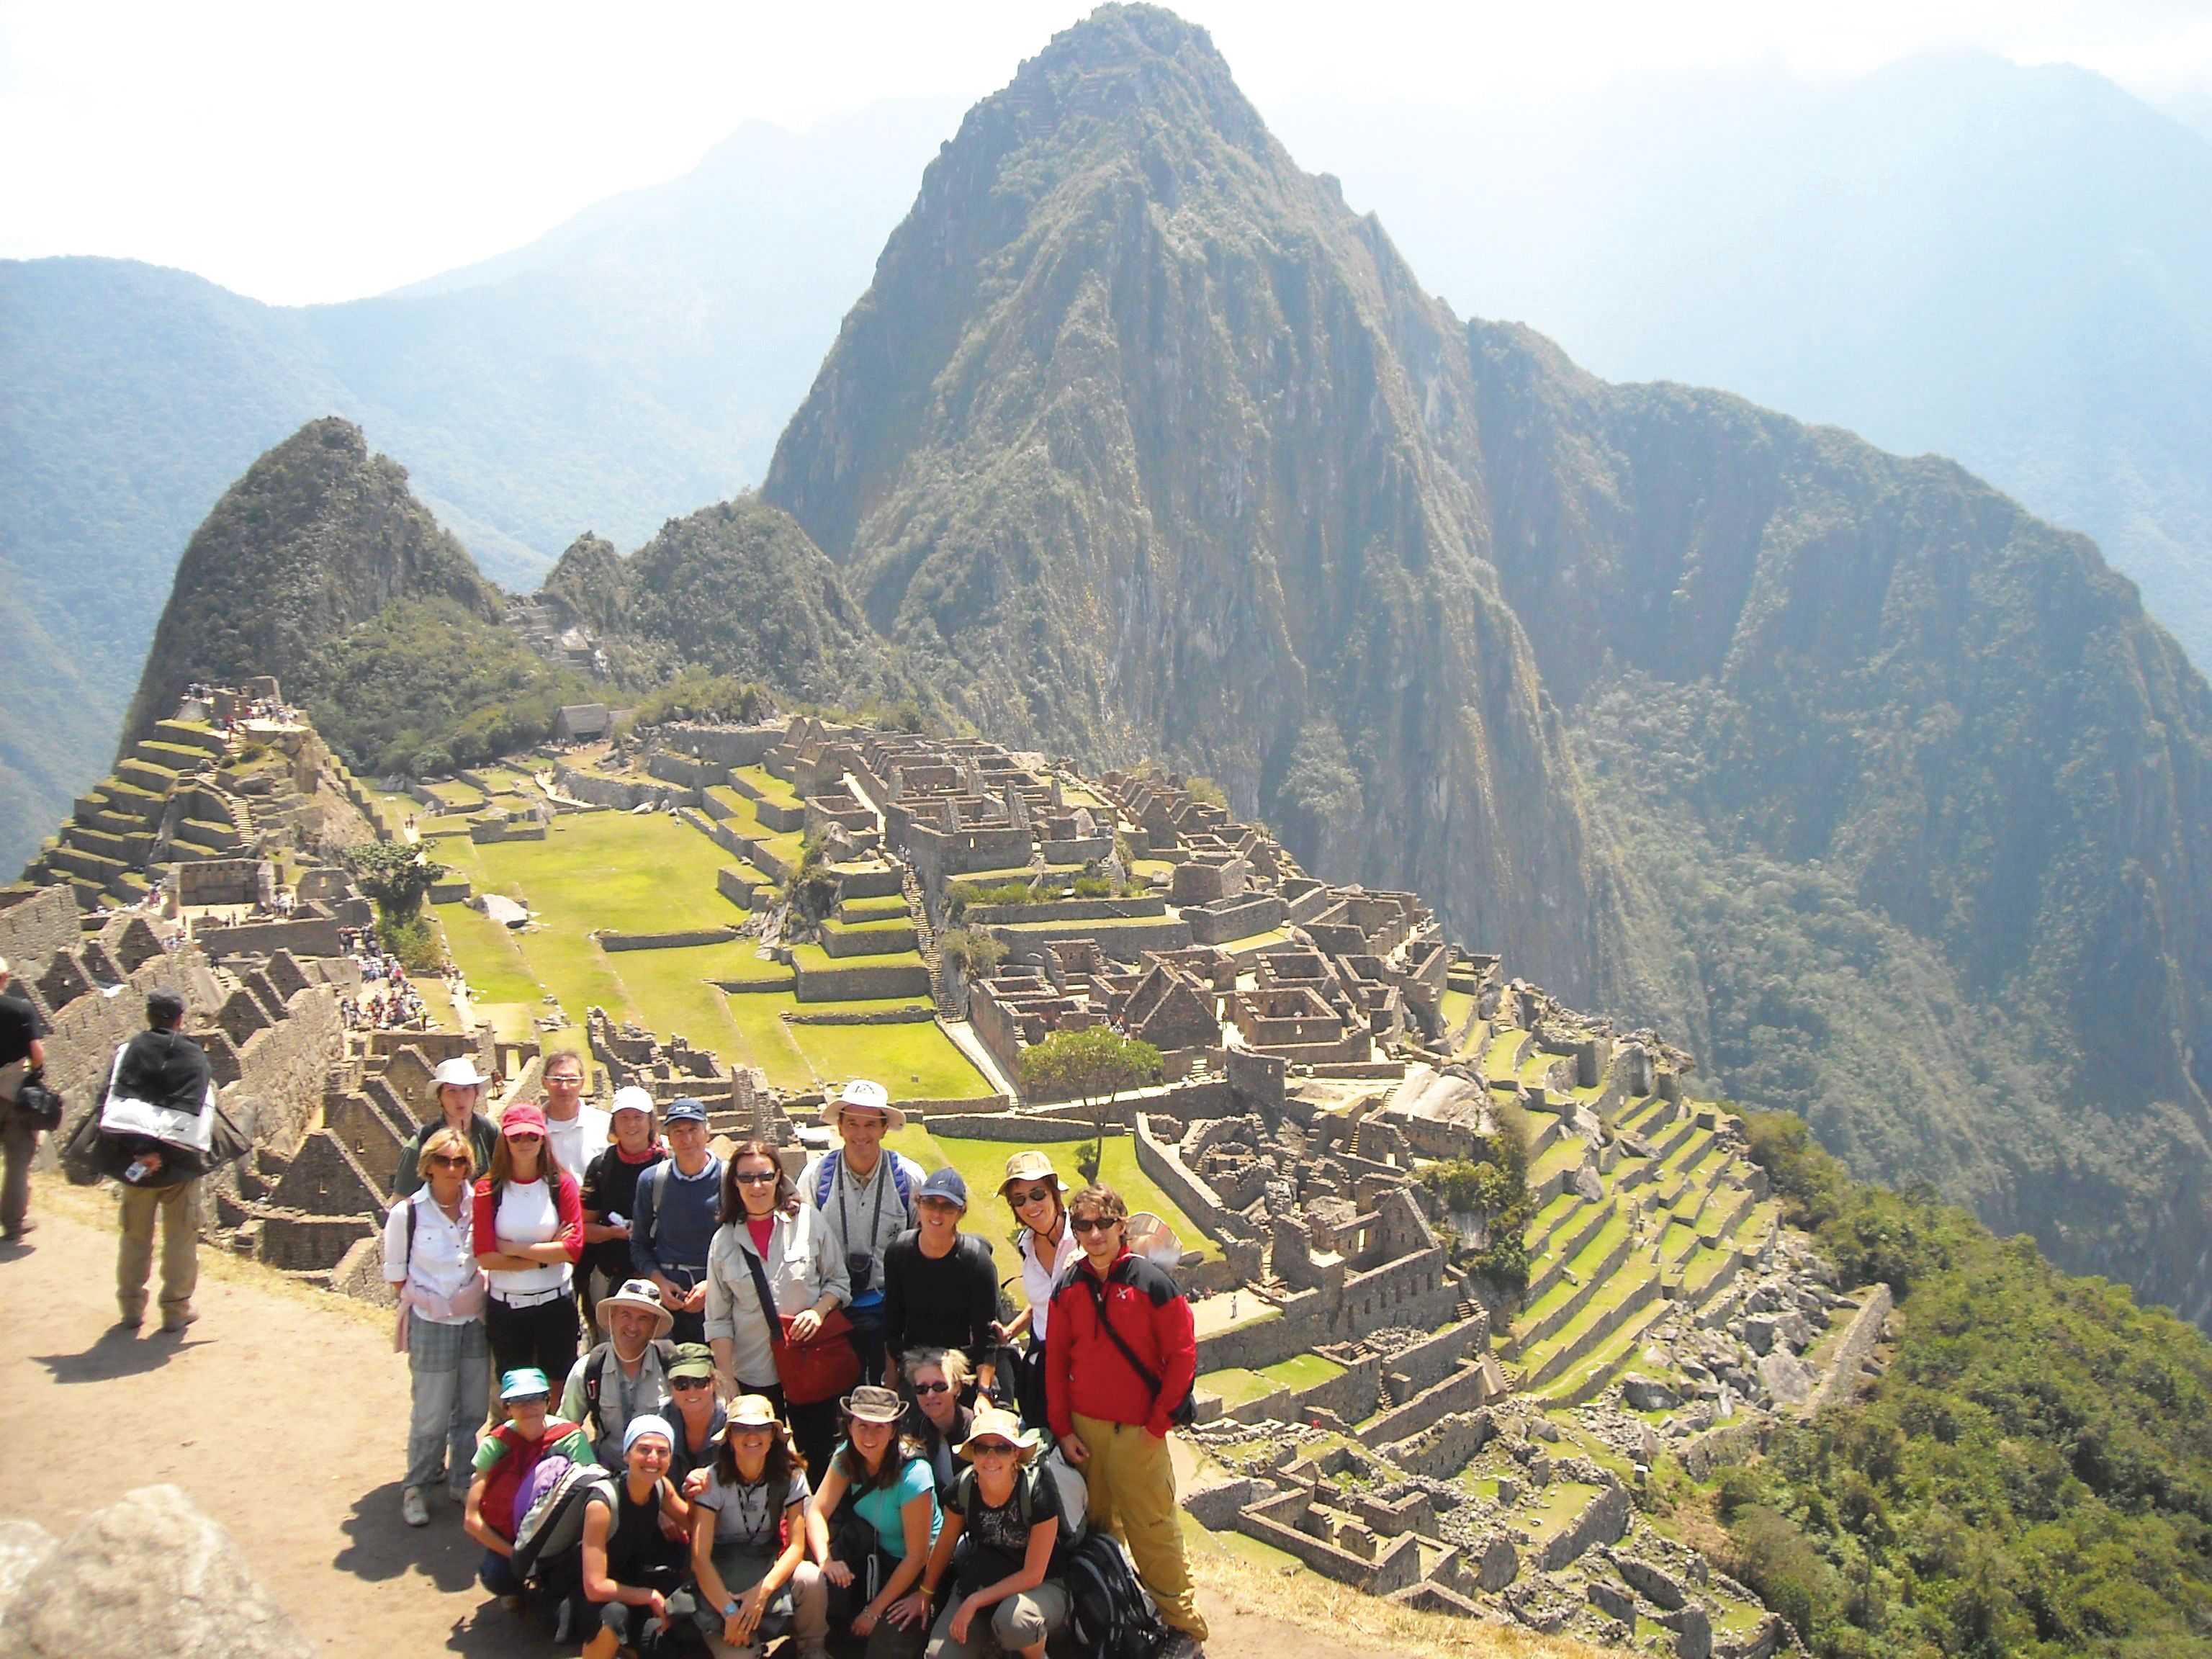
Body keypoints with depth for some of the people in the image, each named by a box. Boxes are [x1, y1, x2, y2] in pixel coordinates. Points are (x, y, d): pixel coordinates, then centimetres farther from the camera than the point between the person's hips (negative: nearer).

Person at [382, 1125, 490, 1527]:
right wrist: (428, 1302, -1)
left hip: (474, 1321, 3)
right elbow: (395, 1274, 2)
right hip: (430, 1325, -3)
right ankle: (415, 1488, 19)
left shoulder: (479, 1206, -3)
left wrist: (479, 1297, 4)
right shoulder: (407, 1213, -10)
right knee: (431, 1415, 0)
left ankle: (463, 1482, 26)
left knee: (472, 1411, 9)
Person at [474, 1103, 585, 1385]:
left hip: (555, 1304, 0)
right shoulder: (488, 1190, -4)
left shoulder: (562, 1184, -3)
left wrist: (514, 1249, -13)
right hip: (505, 1307, 0)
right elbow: (484, 1257, -11)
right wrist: (545, 1256, -12)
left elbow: (574, 1248, -12)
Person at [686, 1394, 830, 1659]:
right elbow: (700, 1557, -20)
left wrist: (763, 1590, -29)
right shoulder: (712, 1481, -16)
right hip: (721, 1572, -3)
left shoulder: (790, 1476, -9)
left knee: (813, 1580, -30)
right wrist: (729, 1612, -30)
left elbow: (797, 1545, -12)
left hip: (769, 1564, 3)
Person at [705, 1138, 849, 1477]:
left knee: (820, 1456, 7)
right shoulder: (724, 1240, 1)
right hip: (753, 1373, 1)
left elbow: (838, 1280, 5)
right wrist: (726, 1379, -3)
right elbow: (718, 1319, 2)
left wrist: (819, 1310, -15)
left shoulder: (807, 1220, -2)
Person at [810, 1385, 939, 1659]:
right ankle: (837, 1630, -3)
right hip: (877, 1555, 6)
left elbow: (916, 1556, -23)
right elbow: (818, 1511, -16)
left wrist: (874, 1611, -19)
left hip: (916, 1571, -6)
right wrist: (826, 1559, -35)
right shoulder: (846, 1457, -10)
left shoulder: (913, 1475, -26)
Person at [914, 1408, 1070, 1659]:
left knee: (1014, 1619, -36)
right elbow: (945, 1543, 6)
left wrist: (974, 1601, -20)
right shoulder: (963, 1487, -14)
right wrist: (925, 1594, 15)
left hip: (1041, 1587, -3)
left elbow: (1033, 1575, -19)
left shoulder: (1039, 1490, -25)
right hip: (979, 1579, 3)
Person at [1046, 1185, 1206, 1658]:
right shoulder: (1068, 1287, 4)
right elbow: (1055, 1361, 9)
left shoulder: (1151, 1281, -10)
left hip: (1138, 1434, -4)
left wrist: (1158, 1425, -8)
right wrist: (1063, 1429, 4)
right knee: (1096, 1529, 14)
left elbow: (1183, 1355, -8)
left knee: (1153, 1532, -2)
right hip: (1084, 1429, 4)